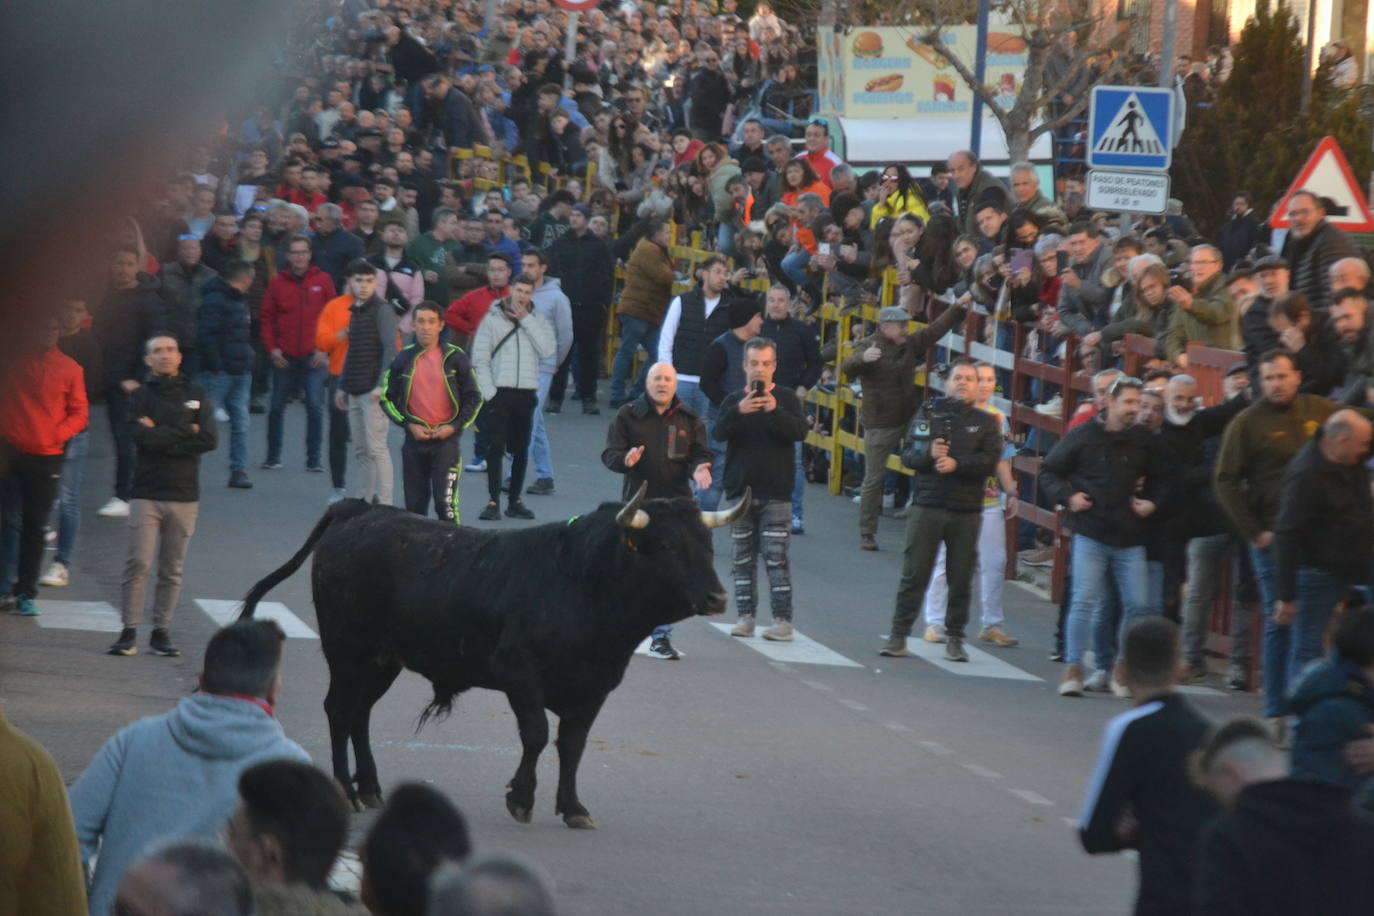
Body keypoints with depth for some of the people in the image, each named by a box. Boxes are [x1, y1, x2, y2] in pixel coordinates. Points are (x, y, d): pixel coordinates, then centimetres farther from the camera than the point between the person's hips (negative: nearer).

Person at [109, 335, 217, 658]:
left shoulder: (197, 395, 10)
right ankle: (129, 631, -6)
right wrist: (185, 432, -7)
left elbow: (209, 438, -5)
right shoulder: (141, 395, 4)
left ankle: (161, 631, 8)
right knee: (138, 564, -9)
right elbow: (142, 437, -13)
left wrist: (161, 437, -8)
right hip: (146, 494, -2)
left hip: (185, 495, 2)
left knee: (172, 570, 3)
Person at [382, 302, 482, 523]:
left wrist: (455, 426, -8)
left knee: (446, 503, -14)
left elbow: (474, 398, 4)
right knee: (415, 505, 9)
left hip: (446, 440, -3)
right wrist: (408, 425, -4)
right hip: (414, 441, 3)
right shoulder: (403, 359, 5)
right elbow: (387, 398, 10)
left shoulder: (455, 358, 0)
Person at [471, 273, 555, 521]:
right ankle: (493, 502, -8)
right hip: (498, 391, -3)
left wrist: (527, 321, -8)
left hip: (527, 392, 3)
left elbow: (548, 350, -8)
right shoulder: (492, 319, 2)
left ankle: (515, 501, 15)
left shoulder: (538, 321, 9)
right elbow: (479, 359, -1)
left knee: (521, 450, 8)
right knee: (495, 448, -7)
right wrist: (488, 392, -10)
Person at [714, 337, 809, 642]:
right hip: (740, 491, 3)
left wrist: (775, 411, -29)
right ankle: (746, 617, 12)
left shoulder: (786, 398, 1)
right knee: (743, 559, 6)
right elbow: (718, 433, -10)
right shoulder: (733, 401, 7)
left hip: (775, 495, -3)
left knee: (776, 559, -7)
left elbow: (801, 431, -13)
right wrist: (738, 411, -28)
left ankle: (783, 620, -8)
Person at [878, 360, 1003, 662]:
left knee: (961, 579, 4)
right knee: (914, 574, 0)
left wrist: (957, 464, -19)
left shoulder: (986, 422, 6)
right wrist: (929, 453, -17)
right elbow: (908, 455, 3)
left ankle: (955, 637, 14)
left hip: (966, 512, 0)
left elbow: (990, 461, -7)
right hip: (927, 505, 0)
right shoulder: (928, 414, 9)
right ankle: (898, 634, 5)